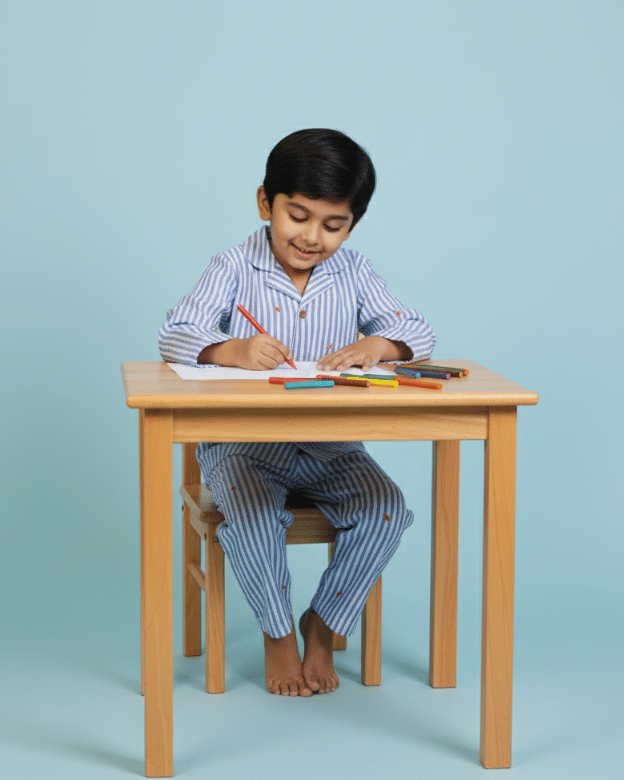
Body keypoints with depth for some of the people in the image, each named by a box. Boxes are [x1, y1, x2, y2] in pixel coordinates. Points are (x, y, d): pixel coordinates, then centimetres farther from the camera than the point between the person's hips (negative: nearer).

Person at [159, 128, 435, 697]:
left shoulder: (354, 273, 5)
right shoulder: (233, 271, -4)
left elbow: (418, 330, 0)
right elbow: (175, 336, -15)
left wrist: (379, 345, -24)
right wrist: (232, 351, -36)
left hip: (332, 447, 3)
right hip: (243, 443, -3)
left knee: (386, 510, -21)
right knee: (252, 517, -31)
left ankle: (322, 626, 3)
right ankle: (278, 633, -1)